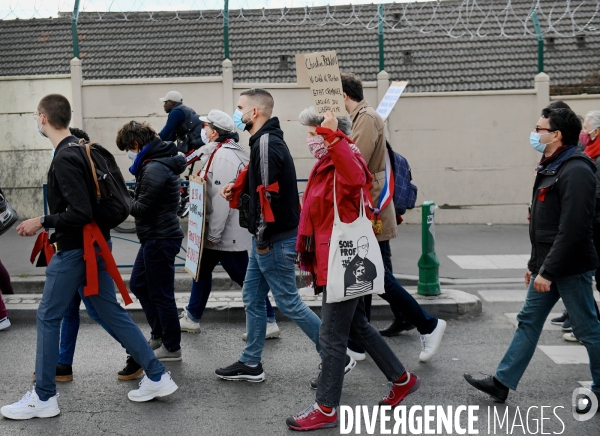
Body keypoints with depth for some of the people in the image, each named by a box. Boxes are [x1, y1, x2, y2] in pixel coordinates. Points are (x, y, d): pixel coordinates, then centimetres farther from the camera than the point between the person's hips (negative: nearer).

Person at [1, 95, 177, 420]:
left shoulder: (64, 159, -18)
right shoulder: (82, 150, 10)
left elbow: (80, 213, -24)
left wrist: (43, 222, -14)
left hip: (75, 249, -9)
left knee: (48, 317, 3)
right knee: (111, 312, 12)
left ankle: (43, 398, 13)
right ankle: (157, 377, 15)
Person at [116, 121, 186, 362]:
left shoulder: (154, 169, -21)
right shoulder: (161, 161, 12)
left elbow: (142, 208, -21)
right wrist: (128, 199, -1)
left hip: (160, 240, -11)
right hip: (154, 237, 11)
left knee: (161, 294, 1)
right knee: (138, 285, 20)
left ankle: (171, 347, 14)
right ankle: (159, 335, 29)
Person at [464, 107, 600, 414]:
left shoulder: (575, 171, -19)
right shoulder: (550, 168, 13)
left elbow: (572, 229, -25)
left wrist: (548, 271, -24)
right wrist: (534, 264, 19)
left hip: (569, 268, -10)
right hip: (548, 267, 10)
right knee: (529, 321, 11)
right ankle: (502, 382, 16)